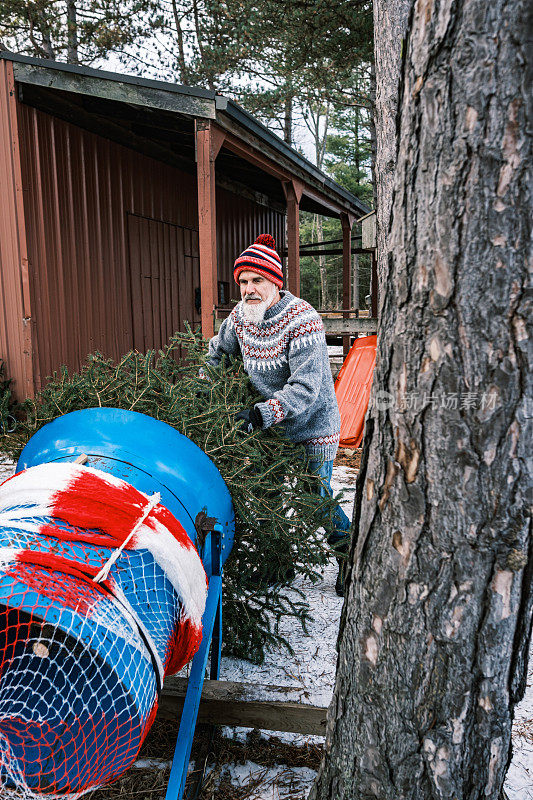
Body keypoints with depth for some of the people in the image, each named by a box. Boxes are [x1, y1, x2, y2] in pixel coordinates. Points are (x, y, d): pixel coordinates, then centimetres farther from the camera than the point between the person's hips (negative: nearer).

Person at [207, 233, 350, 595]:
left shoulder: (302, 320, -24)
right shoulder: (242, 315, -3)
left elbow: (305, 388, -30)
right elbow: (218, 352, 17)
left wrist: (262, 414, -38)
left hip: (312, 425, -6)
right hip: (271, 423, 7)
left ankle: (349, 550, 25)